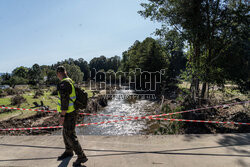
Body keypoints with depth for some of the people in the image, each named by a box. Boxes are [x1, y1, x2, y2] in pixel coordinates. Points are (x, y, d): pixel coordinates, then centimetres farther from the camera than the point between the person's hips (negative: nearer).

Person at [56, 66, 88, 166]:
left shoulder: (64, 84, -21)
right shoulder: (70, 81, 10)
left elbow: (64, 101, -25)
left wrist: (62, 116, -20)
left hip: (68, 113, -10)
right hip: (71, 112, 10)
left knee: (70, 135, -2)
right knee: (66, 133, 23)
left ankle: (81, 156, 8)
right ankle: (68, 151, 41)